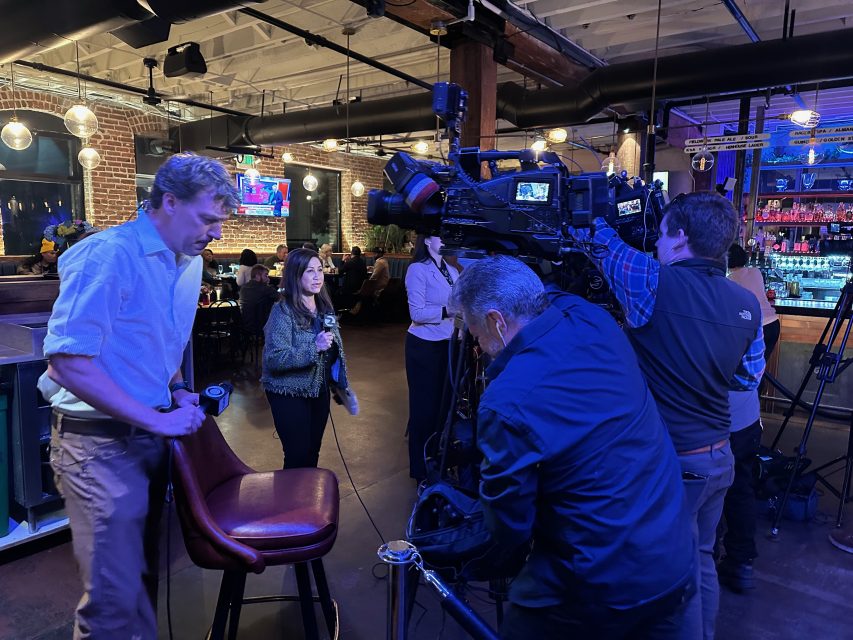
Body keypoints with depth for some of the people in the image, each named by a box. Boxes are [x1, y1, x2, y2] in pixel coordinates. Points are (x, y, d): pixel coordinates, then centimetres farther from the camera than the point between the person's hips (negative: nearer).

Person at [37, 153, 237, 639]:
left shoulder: (190, 262, 6)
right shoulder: (108, 255, -19)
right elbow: (68, 362, -24)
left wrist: (178, 389, 3)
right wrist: (157, 419, -22)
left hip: (154, 434, 7)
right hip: (100, 441, -7)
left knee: (147, 571, 19)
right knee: (116, 597, 0)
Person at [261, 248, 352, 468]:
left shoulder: (324, 306, 4)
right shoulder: (283, 311, -17)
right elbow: (274, 359, -25)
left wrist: (340, 382, 12)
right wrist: (314, 347, -32)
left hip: (319, 389, 7)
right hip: (290, 394, -6)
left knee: (313, 452, 17)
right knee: (298, 456, 0)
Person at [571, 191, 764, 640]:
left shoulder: (656, 282, -22)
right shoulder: (747, 303, 0)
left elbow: (601, 243, -8)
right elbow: (749, 377, 10)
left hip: (669, 460, -7)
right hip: (718, 456, 7)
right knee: (700, 560, 25)